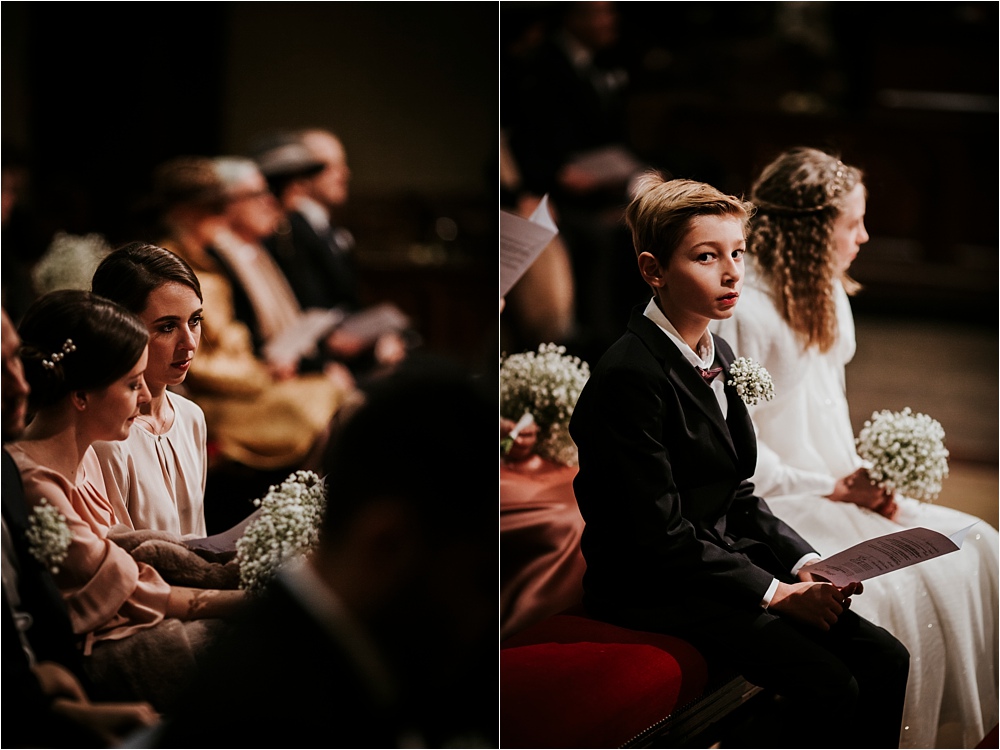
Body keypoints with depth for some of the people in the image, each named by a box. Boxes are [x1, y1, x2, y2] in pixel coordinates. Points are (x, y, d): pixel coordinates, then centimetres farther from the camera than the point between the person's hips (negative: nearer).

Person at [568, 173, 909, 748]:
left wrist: (805, 564, -1)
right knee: (830, 687, -21)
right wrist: (778, 593, -17)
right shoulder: (629, 376, -19)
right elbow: (660, 536, -19)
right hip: (653, 591, -9)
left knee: (885, 659, -6)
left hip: (730, 564, 9)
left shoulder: (718, 354, 10)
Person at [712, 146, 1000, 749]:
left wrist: (865, 483, 2)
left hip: (839, 495, 9)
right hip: (773, 511, -9)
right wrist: (830, 491, -14)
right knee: (893, 586, -28)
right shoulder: (744, 311, -16)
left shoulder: (830, 299, 12)